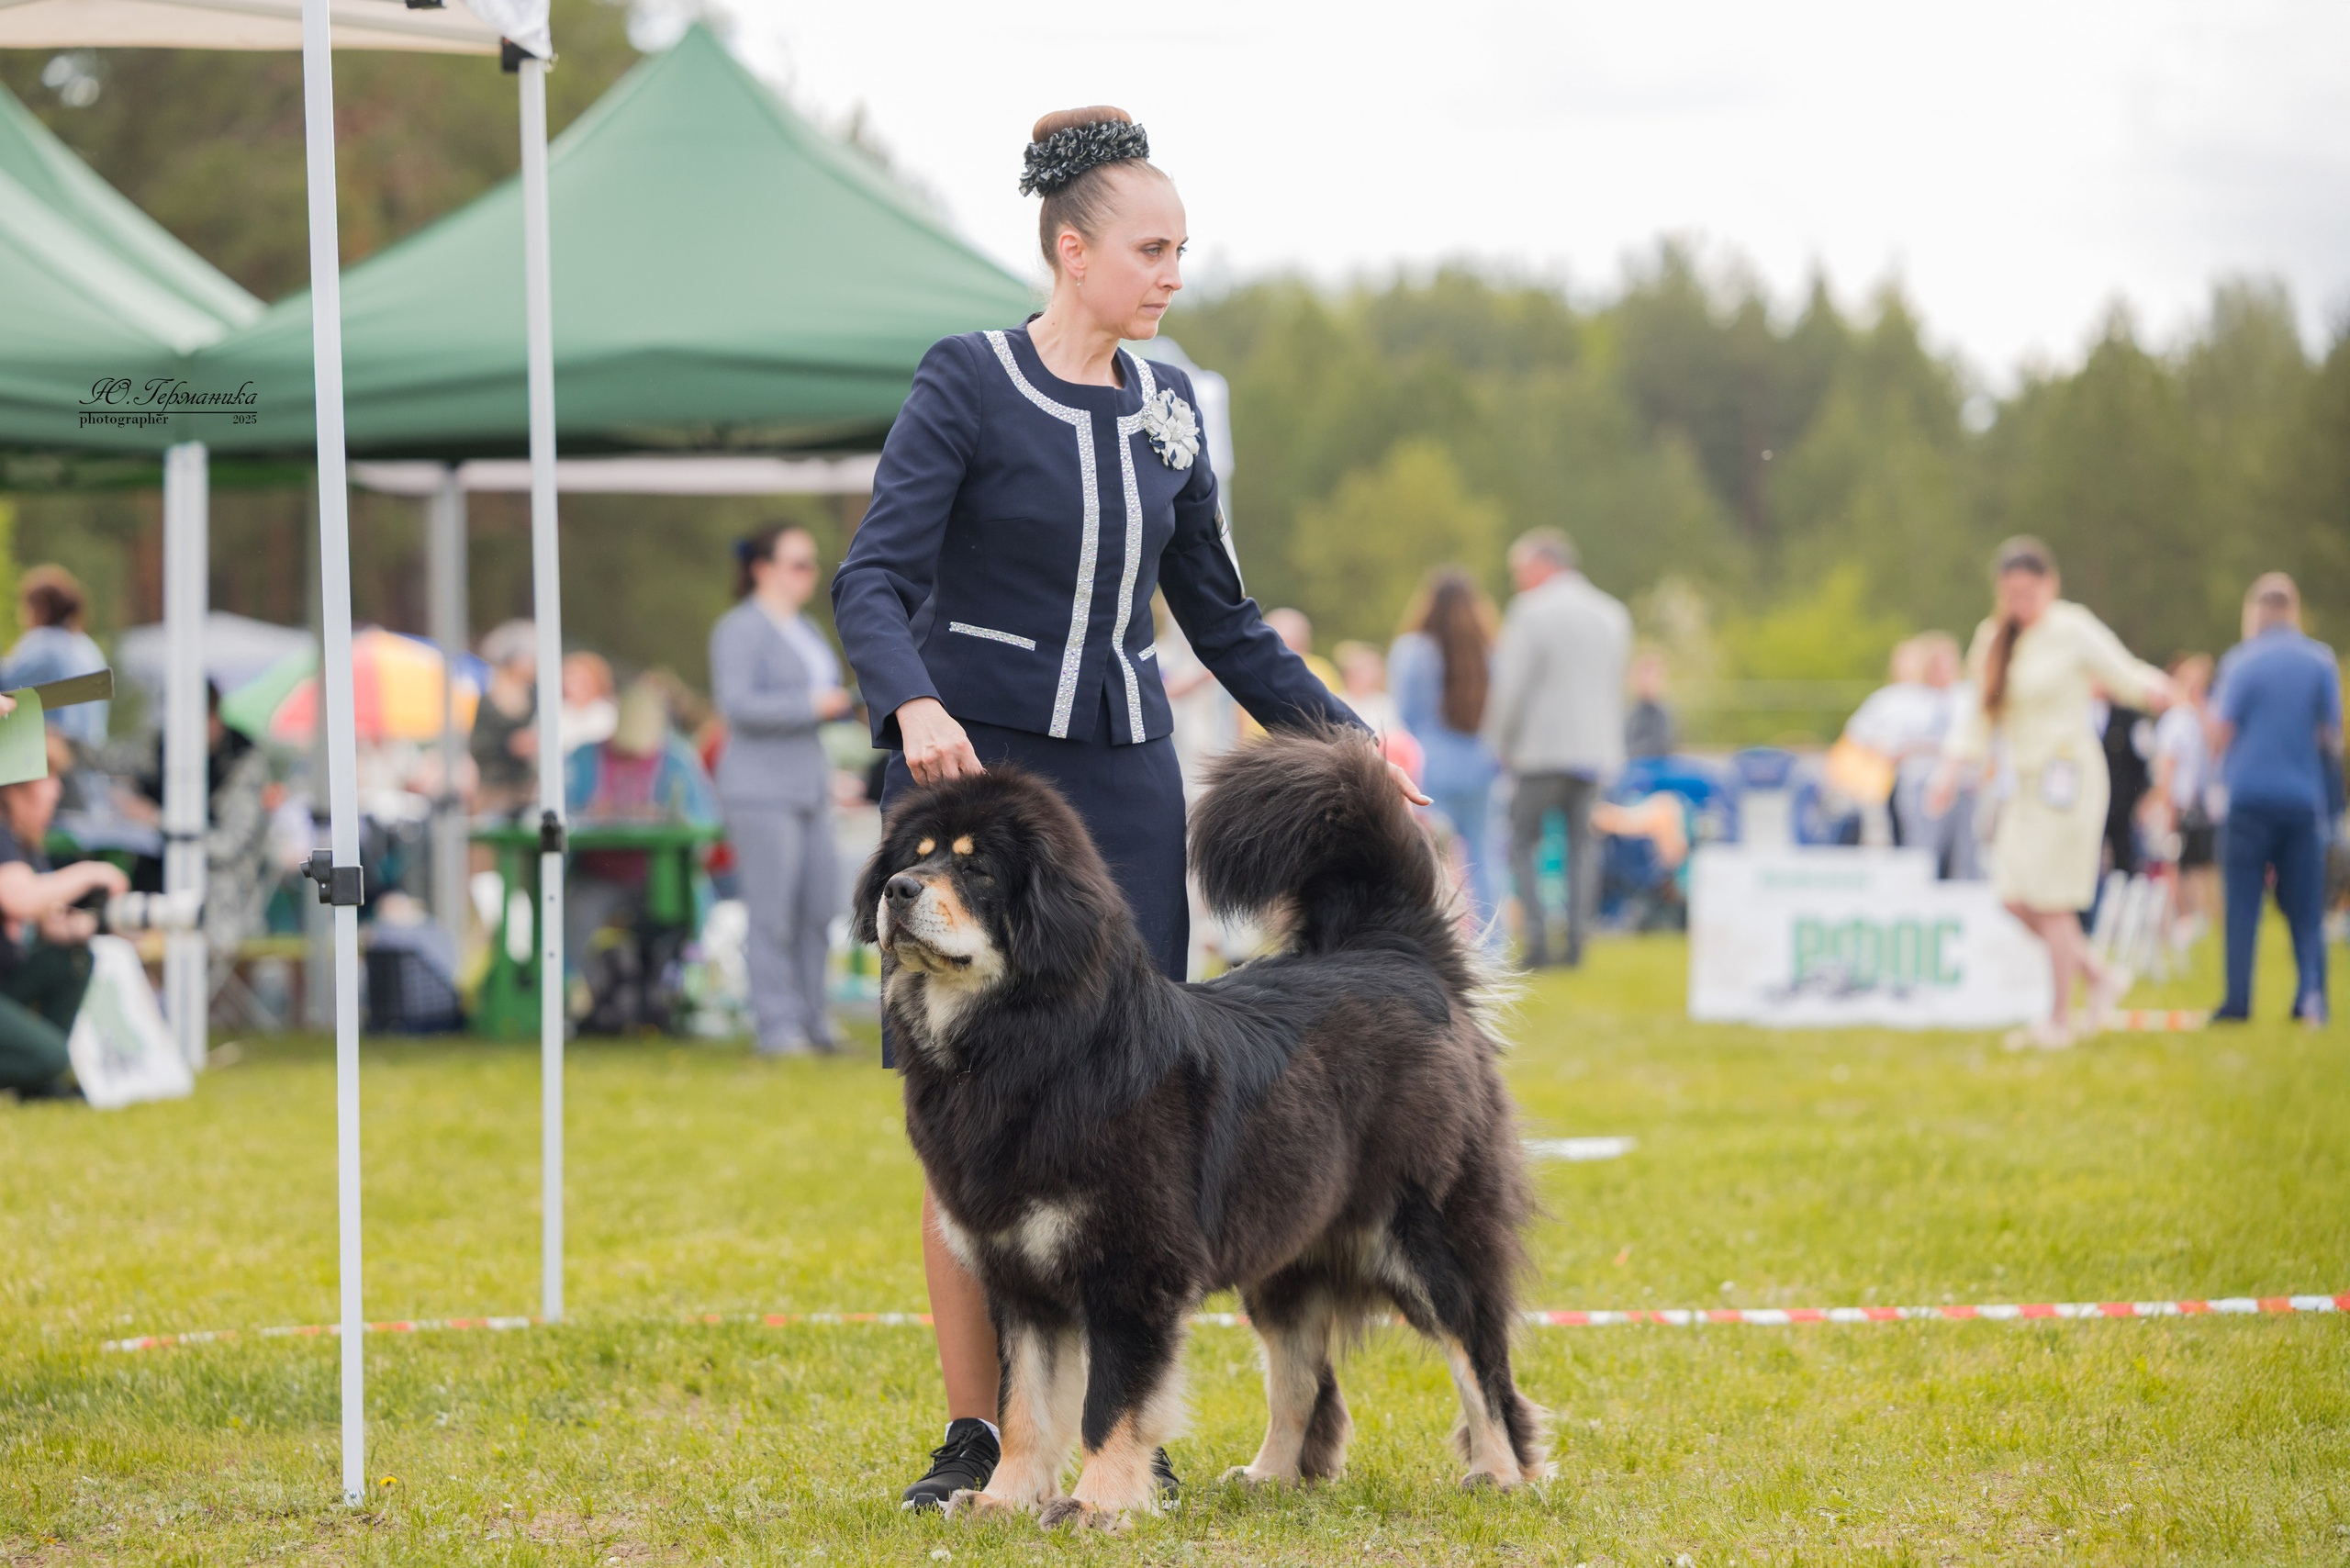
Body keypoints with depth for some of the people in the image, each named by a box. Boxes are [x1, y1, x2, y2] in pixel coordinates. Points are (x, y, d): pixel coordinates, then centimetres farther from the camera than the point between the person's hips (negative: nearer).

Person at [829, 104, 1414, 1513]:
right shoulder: (968, 385, -6)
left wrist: (1347, 745, 14)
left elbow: (1221, 618, 19)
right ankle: (975, 1434, 2)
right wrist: (913, 705, -34)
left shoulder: (1167, 406, 11)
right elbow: (875, 583, -15)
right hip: (975, 771, -5)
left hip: (1124, 784, 5)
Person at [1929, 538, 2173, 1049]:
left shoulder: (2072, 630, -8)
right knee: (2015, 899, 3)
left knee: (2052, 901, -6)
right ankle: (2102, 976, 19)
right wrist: (1953, 766, 5)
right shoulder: (1995, 638, 11)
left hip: (2067, 772, -8)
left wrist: (2152, 689, -30)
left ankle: (2060, 1021, 2)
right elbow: (1978, 710, 15)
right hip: (2027, 778, 8)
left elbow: (2124, 673, -8)